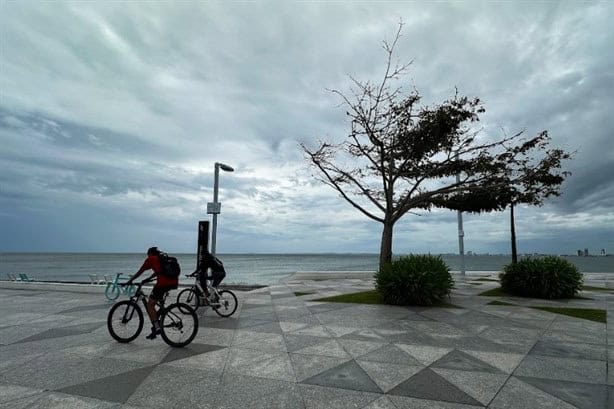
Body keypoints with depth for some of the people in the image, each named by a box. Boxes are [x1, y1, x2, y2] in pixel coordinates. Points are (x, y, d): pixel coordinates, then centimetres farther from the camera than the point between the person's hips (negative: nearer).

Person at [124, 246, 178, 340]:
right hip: (174, 282, 8)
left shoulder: (150, 259, 10)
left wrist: (129, 281, 23)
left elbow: (139, 272, 12)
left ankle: (157, 328, 2)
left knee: (150, 305, 8)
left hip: (163, 283, -8)